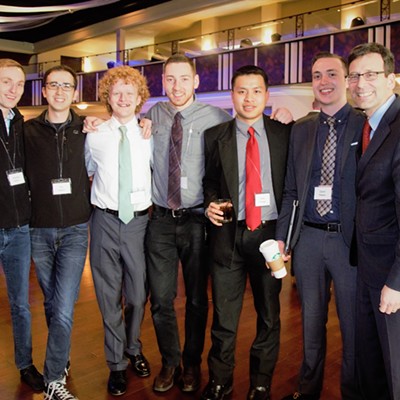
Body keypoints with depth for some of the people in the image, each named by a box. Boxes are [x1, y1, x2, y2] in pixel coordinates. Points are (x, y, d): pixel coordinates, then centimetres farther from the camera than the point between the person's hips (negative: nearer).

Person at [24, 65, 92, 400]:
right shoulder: (29, 130, 2)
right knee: (52, 305, 15)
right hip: (39, 230, 2)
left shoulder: (87, 130, 1)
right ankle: (61, 360, 37)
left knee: (64, 309, -7)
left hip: (75, 230, -1)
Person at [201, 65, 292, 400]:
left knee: (269, 317, 14)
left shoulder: (285, 134, 2)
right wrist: (211, 204, -9)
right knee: (224, 318, 8)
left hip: (270, 234, 1)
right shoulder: (215, 136, 3)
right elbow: (209, 180, 11)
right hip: (228, 234, 0)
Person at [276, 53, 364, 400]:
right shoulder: (300, 130, 9)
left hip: (350, 240, -3)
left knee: (353, 325, 11)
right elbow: (290, 191, 10)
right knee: (311, 321, 18)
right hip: (308, 238, 4)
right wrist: (281, 237, 5)